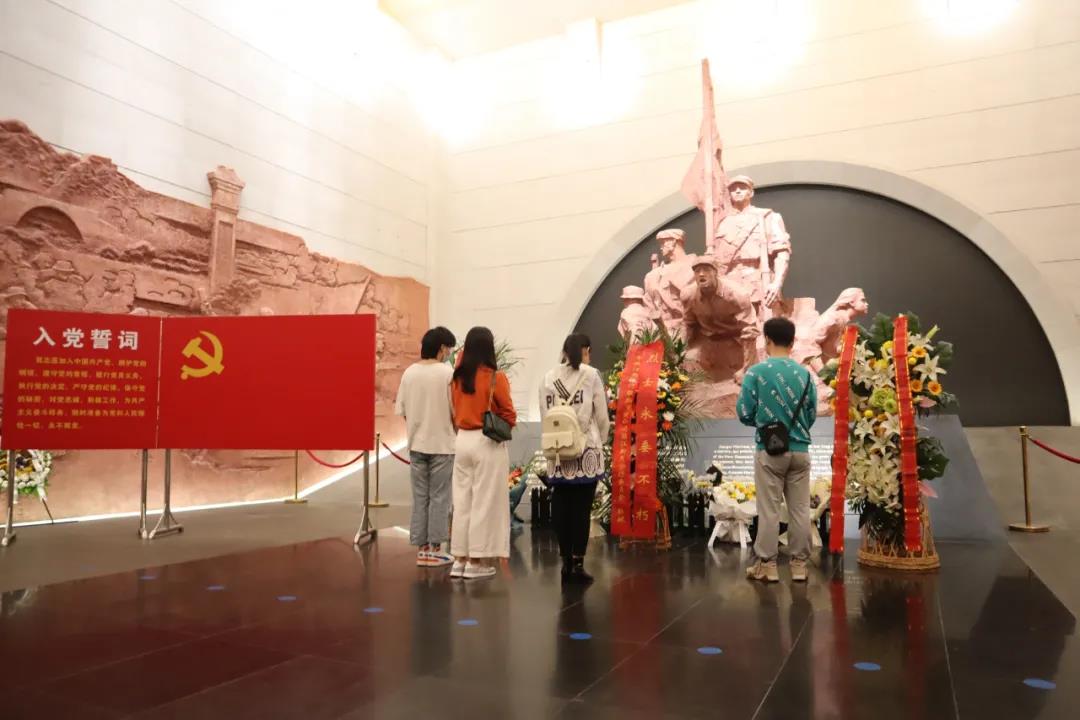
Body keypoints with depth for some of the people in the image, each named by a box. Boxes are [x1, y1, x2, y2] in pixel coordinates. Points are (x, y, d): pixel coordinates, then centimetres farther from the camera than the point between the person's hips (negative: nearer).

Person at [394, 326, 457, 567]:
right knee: (439, 497, 5)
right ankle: (434, 549, 10)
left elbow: (402, 411, 4)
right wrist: (456, 432, 7)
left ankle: (422, 548, 16)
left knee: (420, 497, 11)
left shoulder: (409, 372, 2)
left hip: (416, 444, 4)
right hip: (442, 444, -4)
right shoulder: (447, 372, -11)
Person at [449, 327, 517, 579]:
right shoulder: (495, 377, -13)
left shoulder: (457, 377, 2)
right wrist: (503, 426, 8)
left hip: (462, 440, 5)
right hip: (488, 443, -5)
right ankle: (478, 561, 7)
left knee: (462, 500, 12)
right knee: (484, 502, 2)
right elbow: (509, 414, -7)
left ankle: (461, 558, 17)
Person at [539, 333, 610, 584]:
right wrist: (600, 441, 14)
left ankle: (565, 561, 13)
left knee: (561, 505, 8)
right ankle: (577, 563, 4)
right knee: (582, 507, 1)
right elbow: (602, 416, 0)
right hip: (586, 449, -3)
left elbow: (544, 414, 5)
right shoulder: (591, 375, -2)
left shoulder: (548, 377, 6)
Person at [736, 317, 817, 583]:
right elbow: (812, 415, 8)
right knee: (800, 509, 10)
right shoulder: (805, 373, 2)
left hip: (770, 451, -3)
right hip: (800, 450, 3)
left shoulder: (757, 372, -9)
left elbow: (744, 413, -8)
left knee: (769, 510, 4)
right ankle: (799, 563, 17)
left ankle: (766, 564, 10)